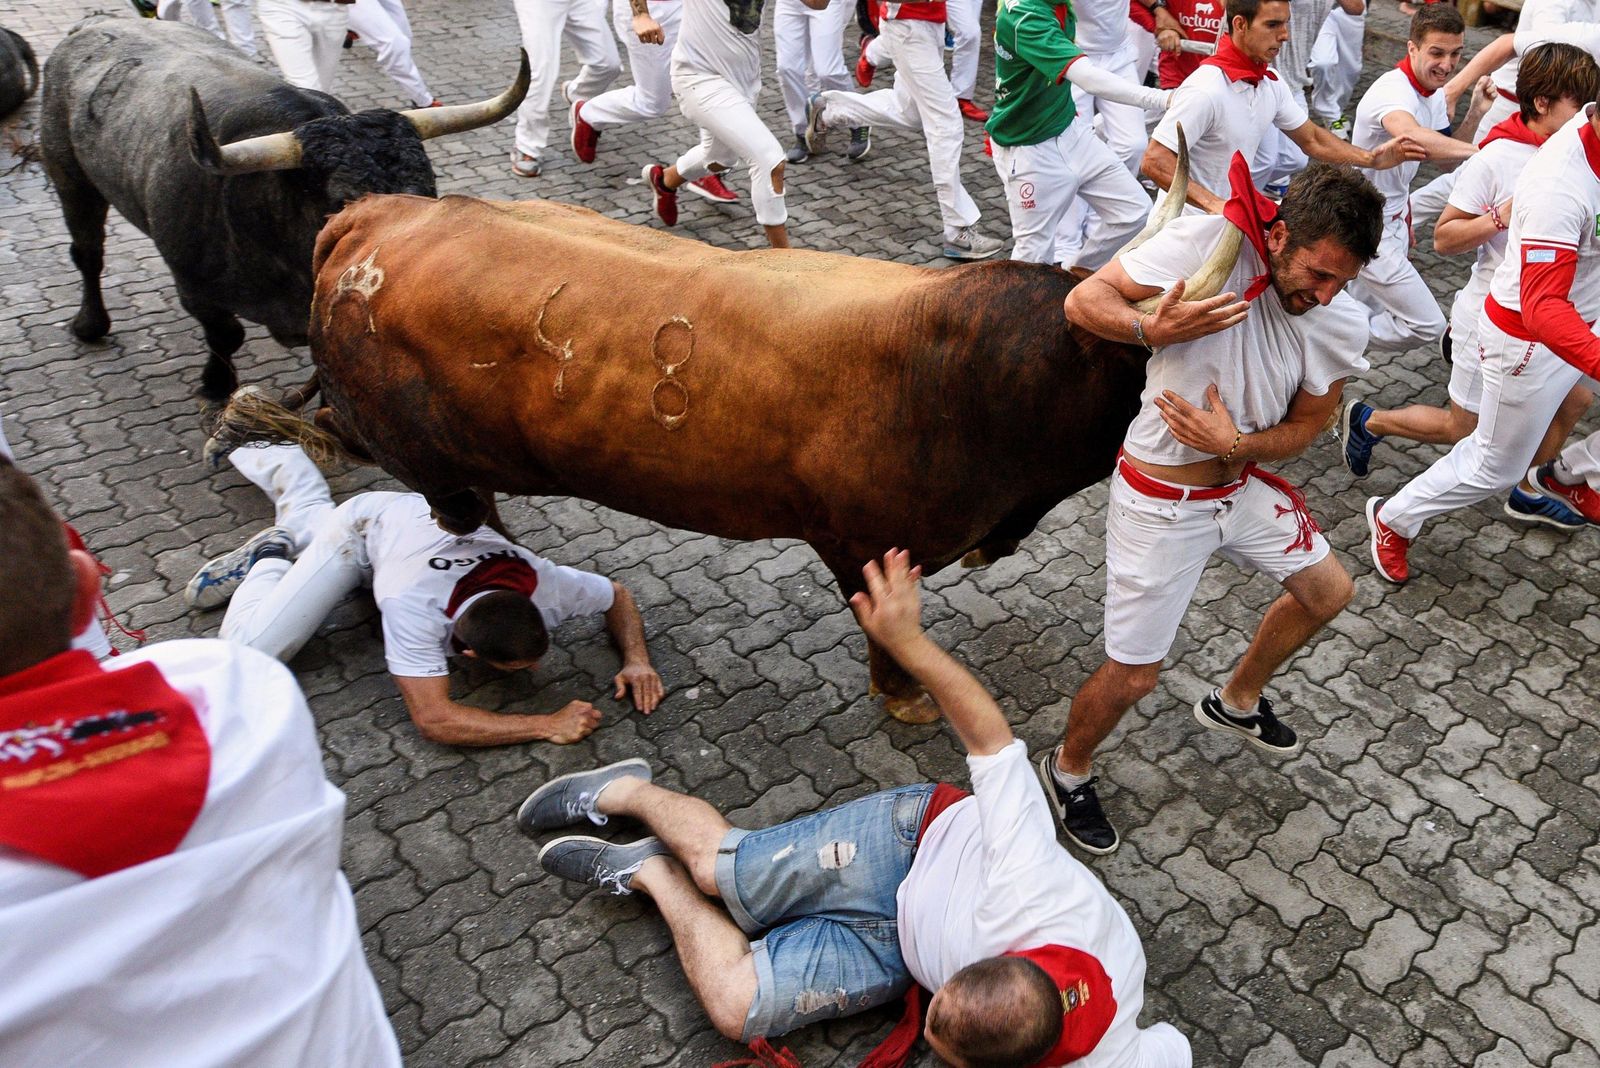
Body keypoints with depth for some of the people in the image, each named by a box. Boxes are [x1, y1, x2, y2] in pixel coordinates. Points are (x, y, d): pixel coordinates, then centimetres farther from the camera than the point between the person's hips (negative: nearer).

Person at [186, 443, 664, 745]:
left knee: (308, 516, 35)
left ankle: (271, 454, 60)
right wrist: (547, 725, -54)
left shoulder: (544, 584, -38)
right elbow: (433, 718, -50)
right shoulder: (414, 609, -49)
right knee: (251, 647, -16)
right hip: (362, 528, -5)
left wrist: (636, 659, -36)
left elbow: (618, 596, -19)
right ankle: (269, 559, 10)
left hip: (423, 512, 5)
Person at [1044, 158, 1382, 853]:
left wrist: (1233, 443, -18)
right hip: (1161, 503, -6)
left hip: (1244, 485, 6)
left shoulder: (1343, 325, -9)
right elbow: (1082, 300, -19)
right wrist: (1152, 328, -39)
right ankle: (1067, 771, 32)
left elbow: (1306, 426, 2)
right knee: (1133, 677, -1)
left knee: (1329, 593, 23)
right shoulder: (1208, 241, -24)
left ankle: (1235, 702, 50)